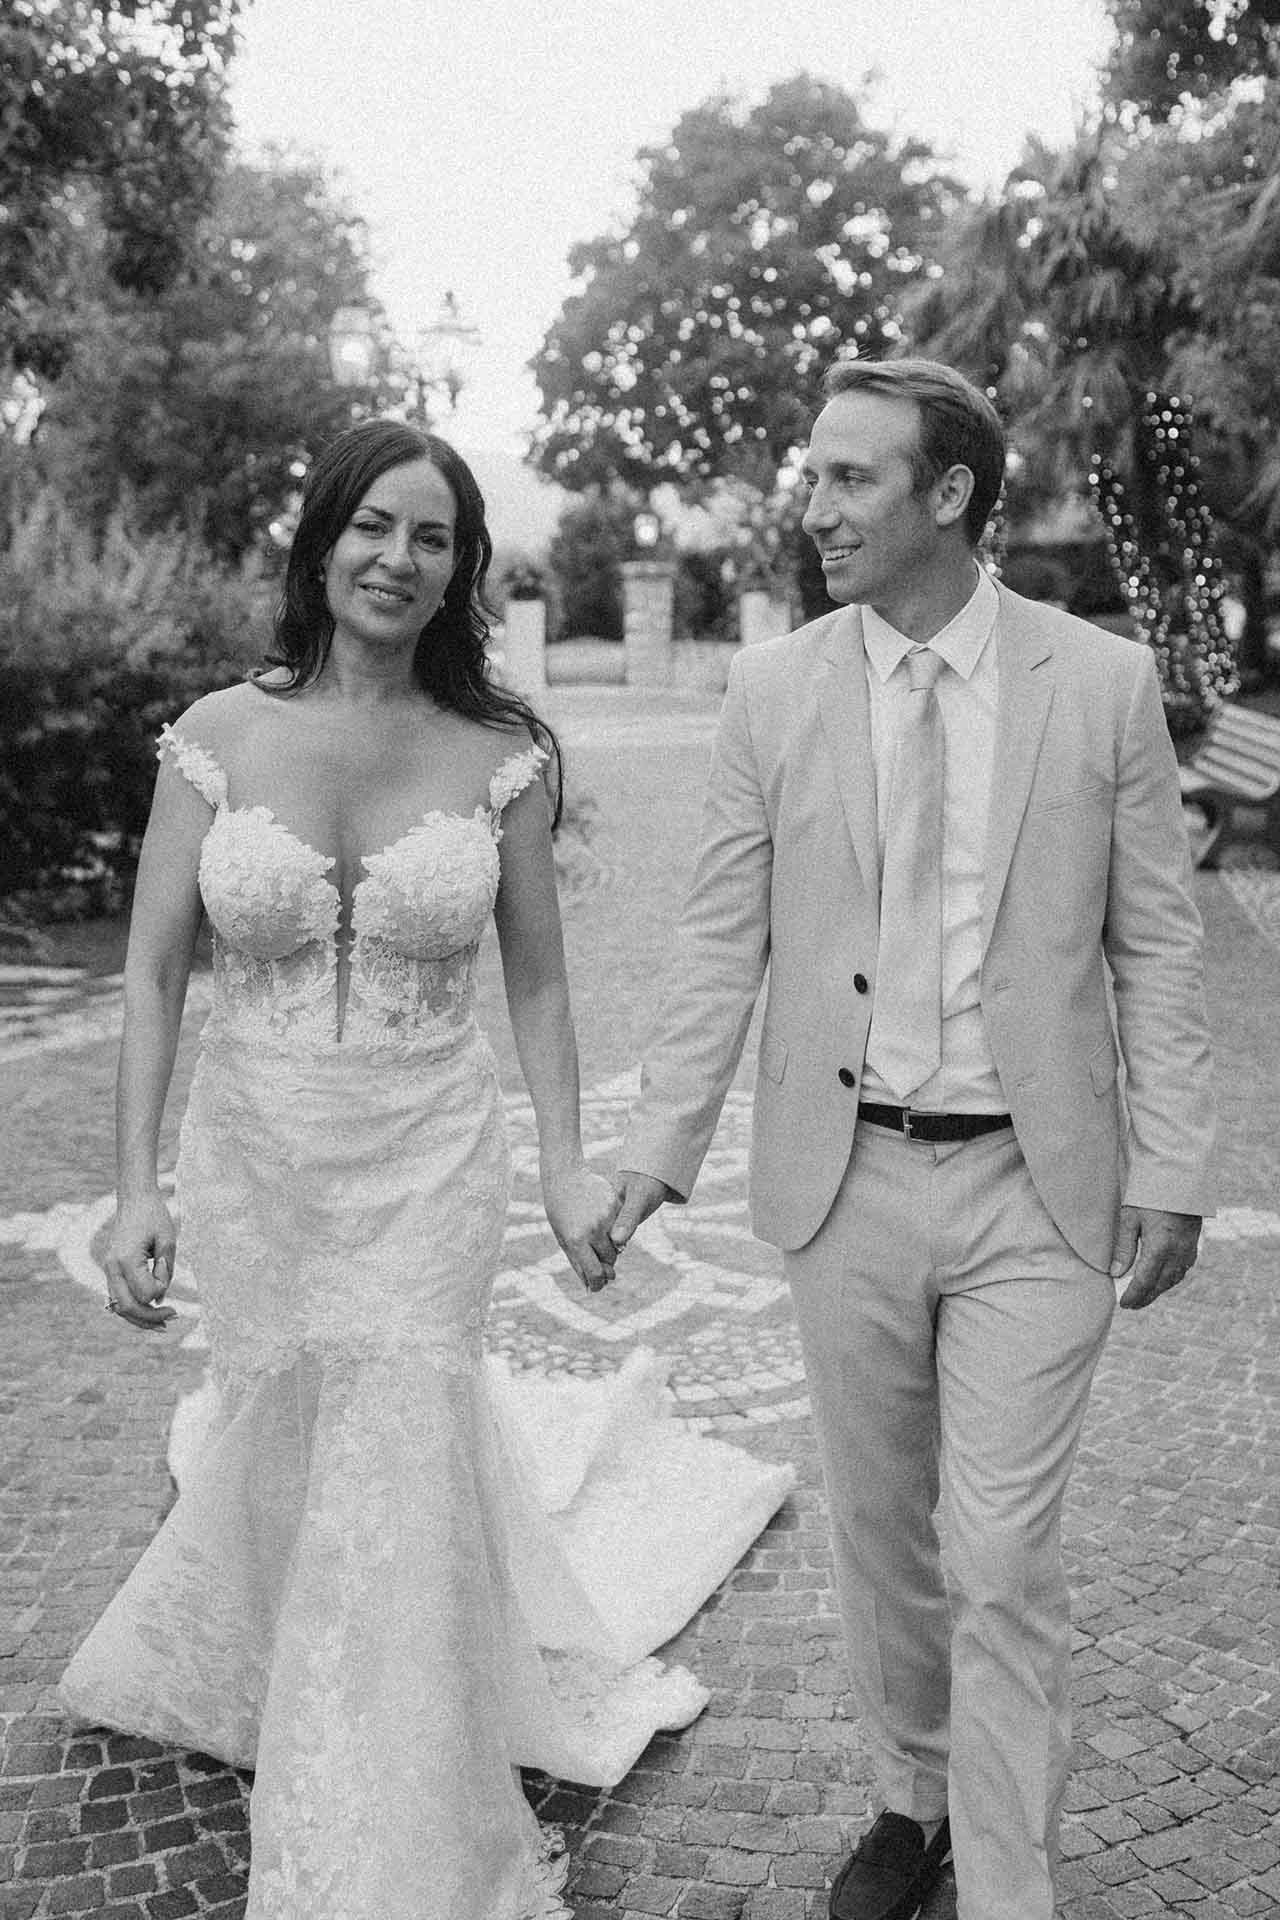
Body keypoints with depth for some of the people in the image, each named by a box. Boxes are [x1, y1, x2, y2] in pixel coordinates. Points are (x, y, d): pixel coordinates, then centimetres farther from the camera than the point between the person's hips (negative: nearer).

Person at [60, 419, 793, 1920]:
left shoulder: (499, 757, -6)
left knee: (396, 1484, 2)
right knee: (278, 1441, 18)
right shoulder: (220, 737, -5)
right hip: (250, 1159, 1)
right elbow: (153, 970, -2)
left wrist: (565, 1167, -1)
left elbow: (535, 979, 3)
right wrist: (136, 1186, -8)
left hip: (426, 1164, -1)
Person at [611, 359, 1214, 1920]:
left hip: (1040, 1189, -2)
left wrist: (1170, 1168, -3)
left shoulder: (1104, 683, -4)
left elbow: (1155, 945, 0)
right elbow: (721, 943, 0)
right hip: (846, 1177, 2)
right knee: (879, 1530, 17)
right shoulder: (772, 691, -1)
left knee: (1003, 1560, 1)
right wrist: (658, 1147, -5)